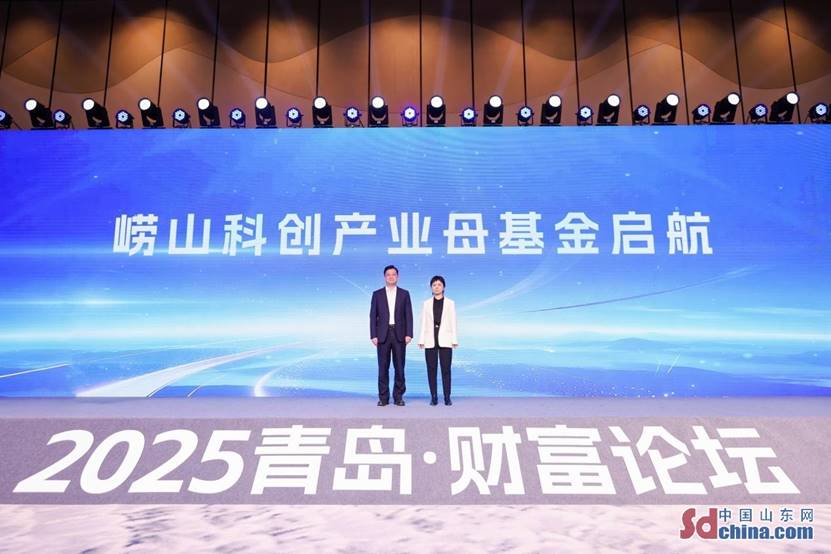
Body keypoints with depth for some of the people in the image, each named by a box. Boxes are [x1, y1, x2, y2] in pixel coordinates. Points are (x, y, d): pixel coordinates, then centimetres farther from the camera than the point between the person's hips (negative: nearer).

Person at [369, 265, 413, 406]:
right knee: (383, 367, 1)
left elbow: (408, 315, 3)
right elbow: (373, 316, 4)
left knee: (399, 367, 2)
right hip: (383, 334, 0)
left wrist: (408, 334, -6)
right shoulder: (377, 294, 6)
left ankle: (398, 396, 11)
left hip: (399, 334, 0)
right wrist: (373, 335, -5)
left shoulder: (404, 294, 7)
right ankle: (383, 397, 8)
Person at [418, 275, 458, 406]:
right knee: (431, 369, 1)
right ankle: (434, 397, 8)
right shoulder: (426, 303, 9)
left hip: (445, 340, -1)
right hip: (430, 340, 1)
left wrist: (454, 340, -4)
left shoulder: (450, 303, 7)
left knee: (446, 369, -4)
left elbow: (453, 323, 3)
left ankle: (447, 397, 2)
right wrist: (421, 340, 0)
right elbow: (423, 323, 7)